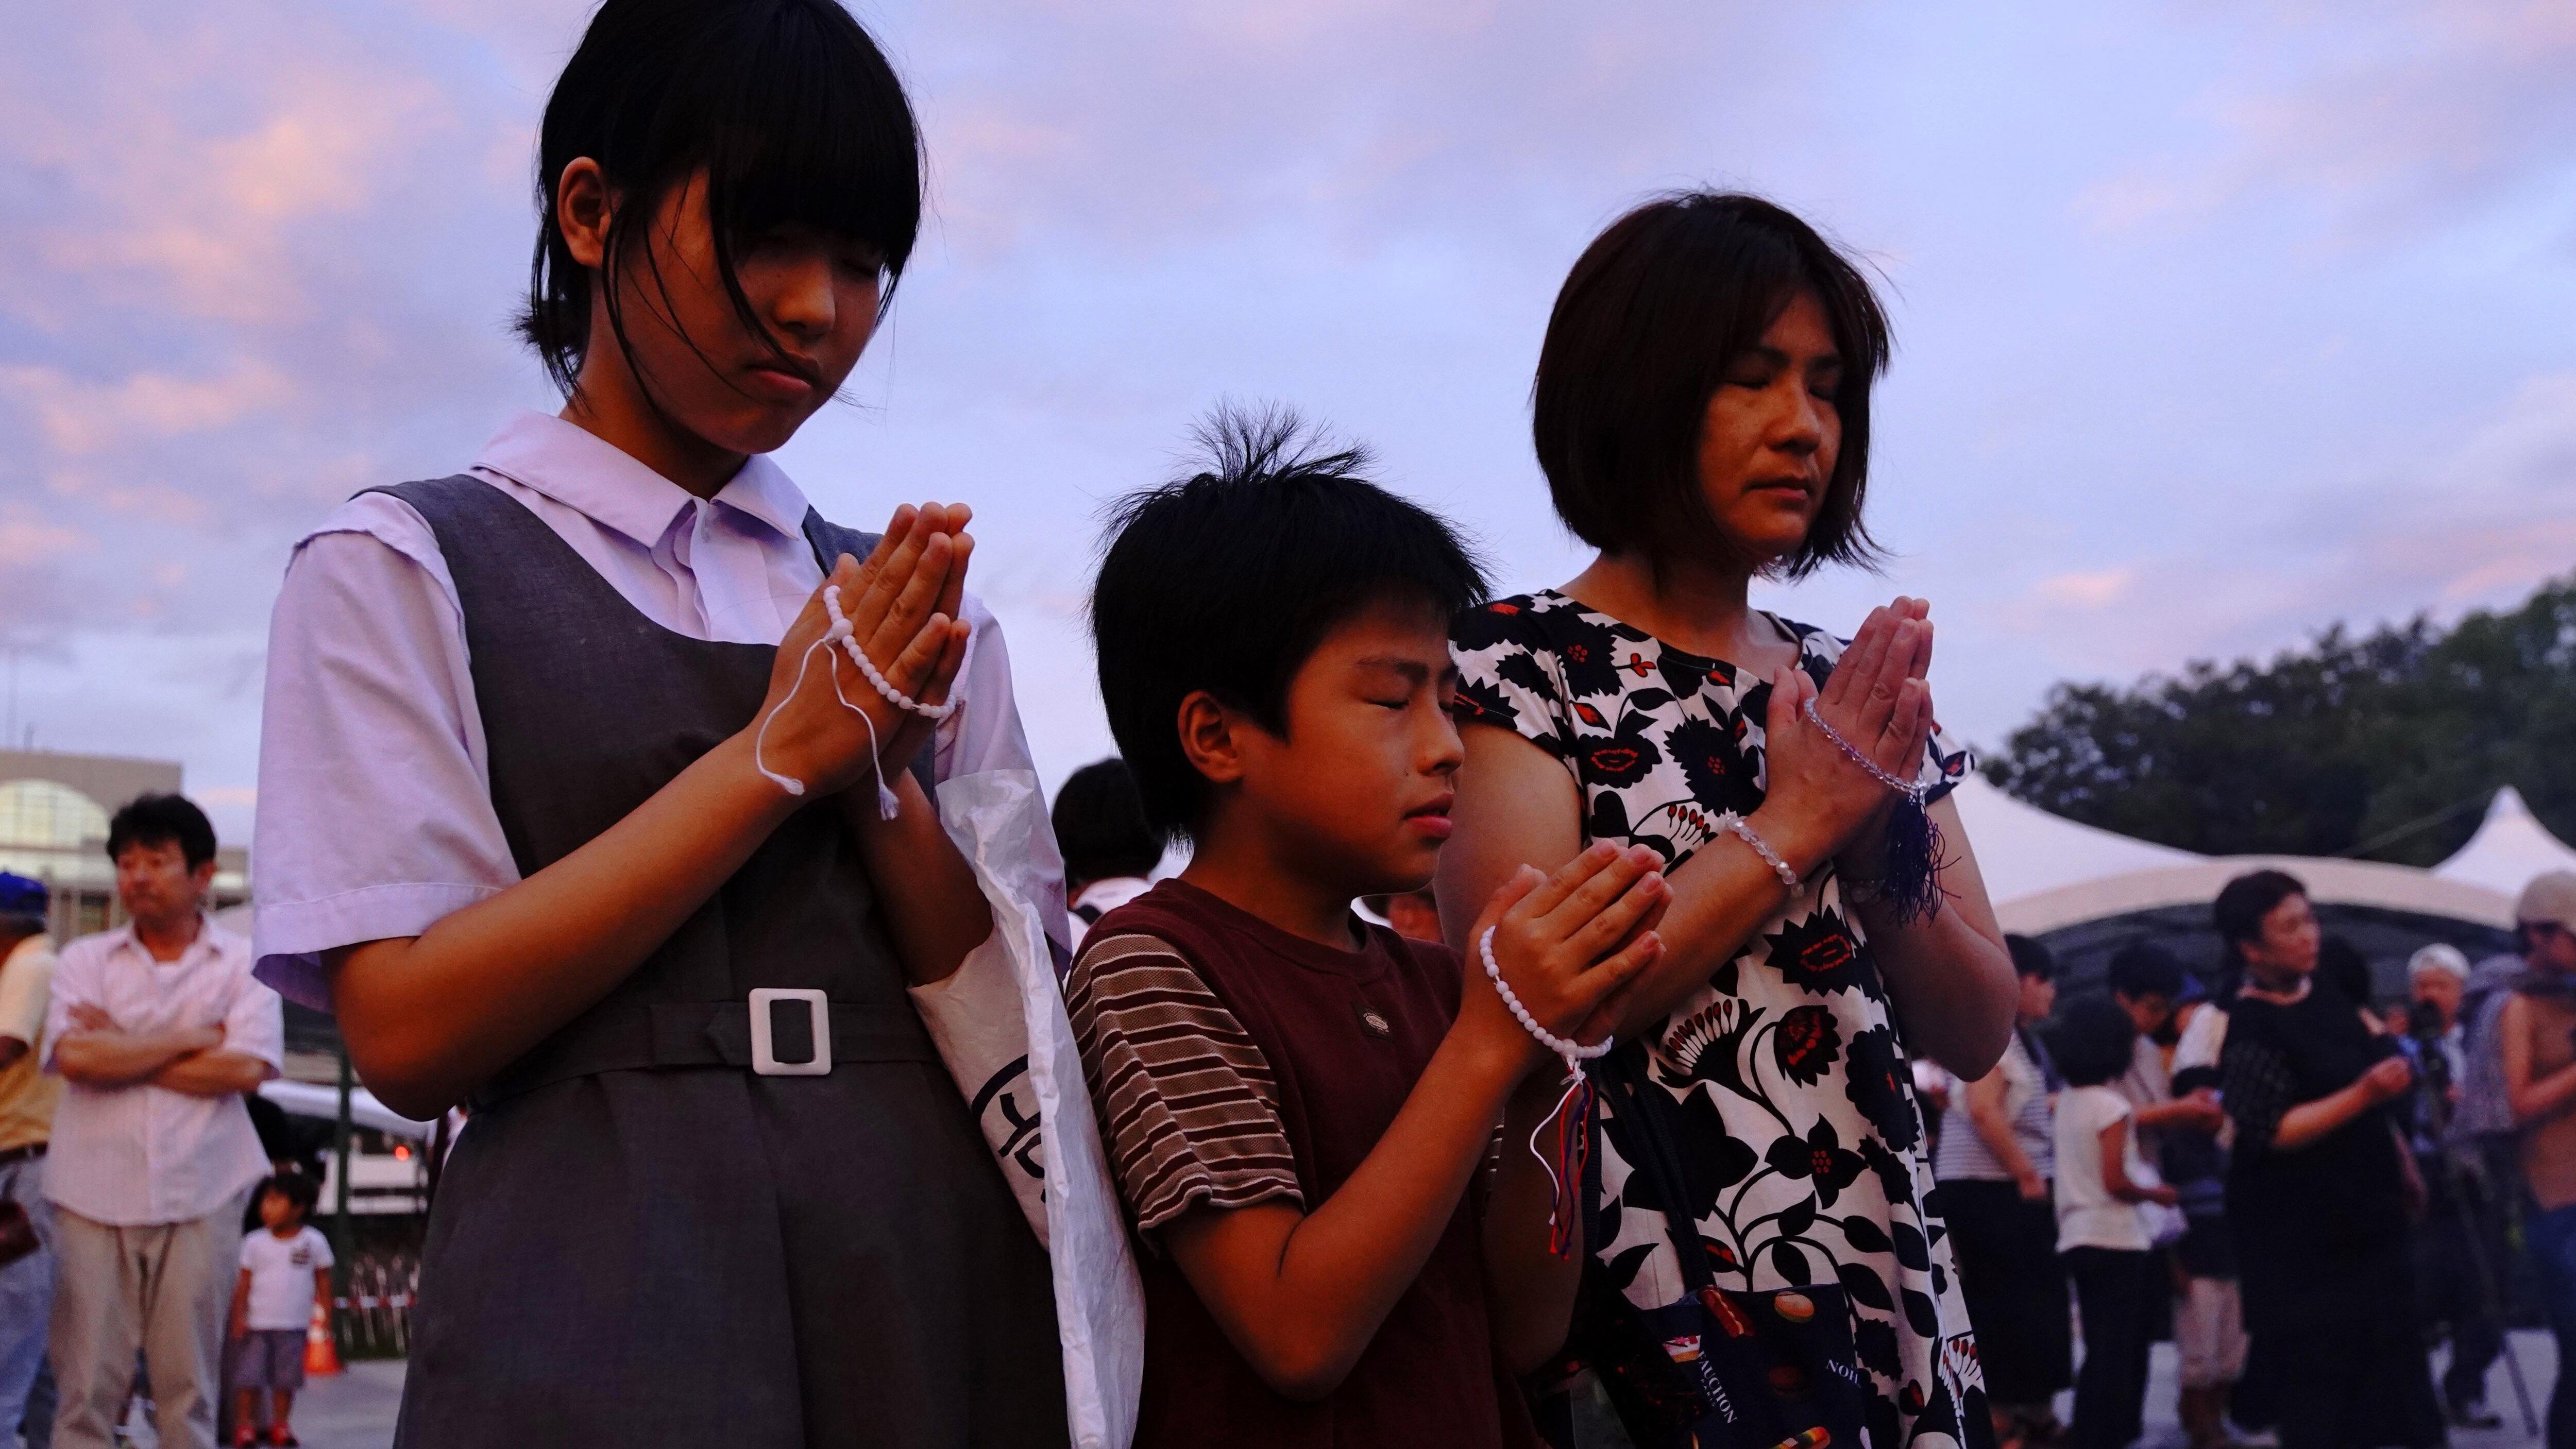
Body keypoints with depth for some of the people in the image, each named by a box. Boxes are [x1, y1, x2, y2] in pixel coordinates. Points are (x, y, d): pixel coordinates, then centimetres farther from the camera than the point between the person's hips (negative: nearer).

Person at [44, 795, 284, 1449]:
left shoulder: (244, 963, 5)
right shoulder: (85, 959, 8)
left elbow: (246, 1069, -9)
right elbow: (74, 1057, -8)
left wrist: (122, 1049, -5)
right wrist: (192, 1039, -5)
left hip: (201, 1198, -1)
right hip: (95, 1195, 1)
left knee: (188, 1385, 6)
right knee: (87, 1383, 2)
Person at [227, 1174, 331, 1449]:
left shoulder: (314, 1242, -1)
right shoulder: (254, 1242, -1)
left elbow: (323, 1281, 5)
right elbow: (244, 1283, 0)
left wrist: (326, 1314, 1)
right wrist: (239, 1318, -7)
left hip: (293, 1326, 0)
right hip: (257, 1323, 0)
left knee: (286, 1378, 7)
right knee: (249, 1377, -1)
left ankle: (280, 1424, 17)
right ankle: (244, 1425, 8)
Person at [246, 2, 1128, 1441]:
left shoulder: (906, 607, 9)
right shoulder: (406, 569, -1)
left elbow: (1024, 1017, 4)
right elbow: (405, 1028, -11)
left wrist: (877, 779, -12)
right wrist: (781, 754, -13)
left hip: (942, 1303, 4)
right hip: (603, 1314, -3)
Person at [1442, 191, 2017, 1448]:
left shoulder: (1852, 690, 9)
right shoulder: (1515, 662, -6)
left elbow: (1978, 1035, 6)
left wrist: (1883, 851, -12)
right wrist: (1789, 827, -15)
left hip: (1891, 1299, 6)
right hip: (1648, 1324, -5)